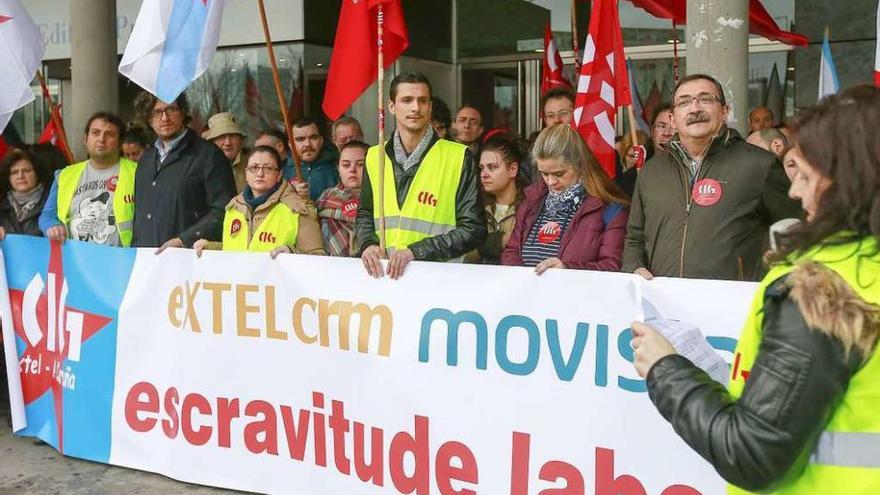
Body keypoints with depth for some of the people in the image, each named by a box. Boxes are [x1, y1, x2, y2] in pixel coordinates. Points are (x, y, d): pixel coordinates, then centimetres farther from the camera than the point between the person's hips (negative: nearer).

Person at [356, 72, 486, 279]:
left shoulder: (458, 157, -2)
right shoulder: (374, 156, 10)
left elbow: (474, 228, -3)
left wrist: (416, 251, -12)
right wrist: (368, 244, 1)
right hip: (384, 273, 1)